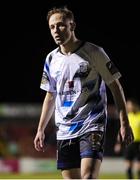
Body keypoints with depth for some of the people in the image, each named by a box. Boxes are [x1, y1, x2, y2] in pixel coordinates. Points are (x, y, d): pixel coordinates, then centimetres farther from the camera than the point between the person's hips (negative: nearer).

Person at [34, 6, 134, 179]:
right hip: (64, 130, 5)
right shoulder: (51, 59, 10)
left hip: (92, 126, -5)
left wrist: (124, 122, -6)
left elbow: (115, 86, -1)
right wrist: (40, 129, 18)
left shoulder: (94, 52, -4)